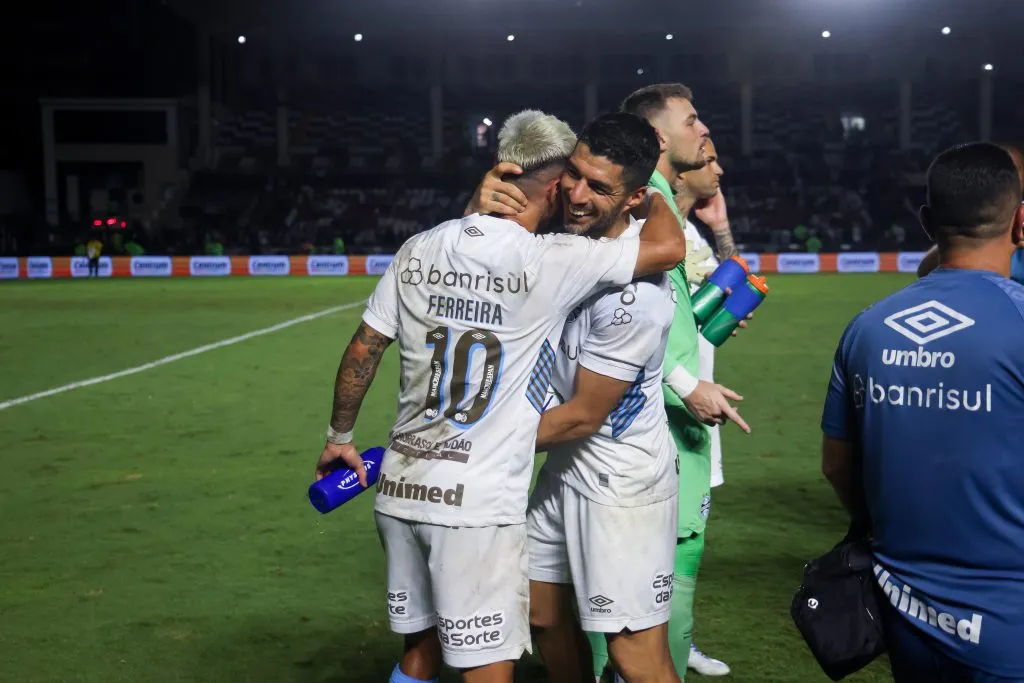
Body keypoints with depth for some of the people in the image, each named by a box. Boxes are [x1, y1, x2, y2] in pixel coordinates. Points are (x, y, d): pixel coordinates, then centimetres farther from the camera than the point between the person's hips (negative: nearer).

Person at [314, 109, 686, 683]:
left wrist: (340, 436, 22)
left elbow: (363, 350, 9)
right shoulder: (550, 263, -13)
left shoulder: (421, 249, 3)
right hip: (476, 506, -6)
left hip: (400, 490, 6)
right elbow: (669, 248, -9)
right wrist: (652, 194, 12)